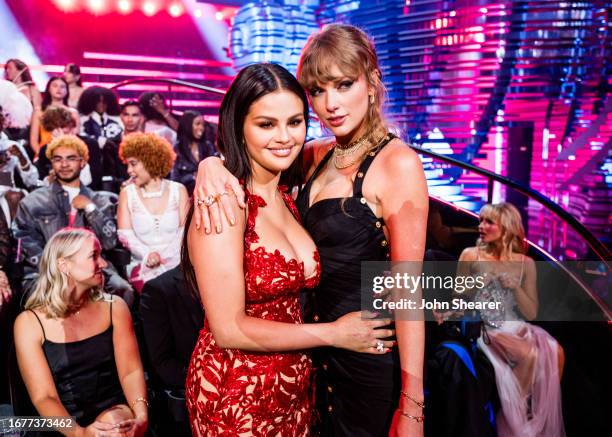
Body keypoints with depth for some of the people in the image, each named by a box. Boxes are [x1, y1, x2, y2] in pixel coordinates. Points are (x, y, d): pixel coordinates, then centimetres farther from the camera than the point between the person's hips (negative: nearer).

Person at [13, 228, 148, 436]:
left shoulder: (114, 307, 4)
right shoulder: (29, 322, -2)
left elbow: (131, 371, -3)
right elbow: (43, 396, -9)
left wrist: (141, 416, -22)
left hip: (117, 419, 1)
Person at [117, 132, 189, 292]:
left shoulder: (178, 190, 7)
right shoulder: (127, 193, 8)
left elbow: (185, 230, 1)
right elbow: (125, 234, 0)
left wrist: (164, 257, -14)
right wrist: (148, 255, -19)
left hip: (175, 263, 0)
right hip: (143, 265, 0)